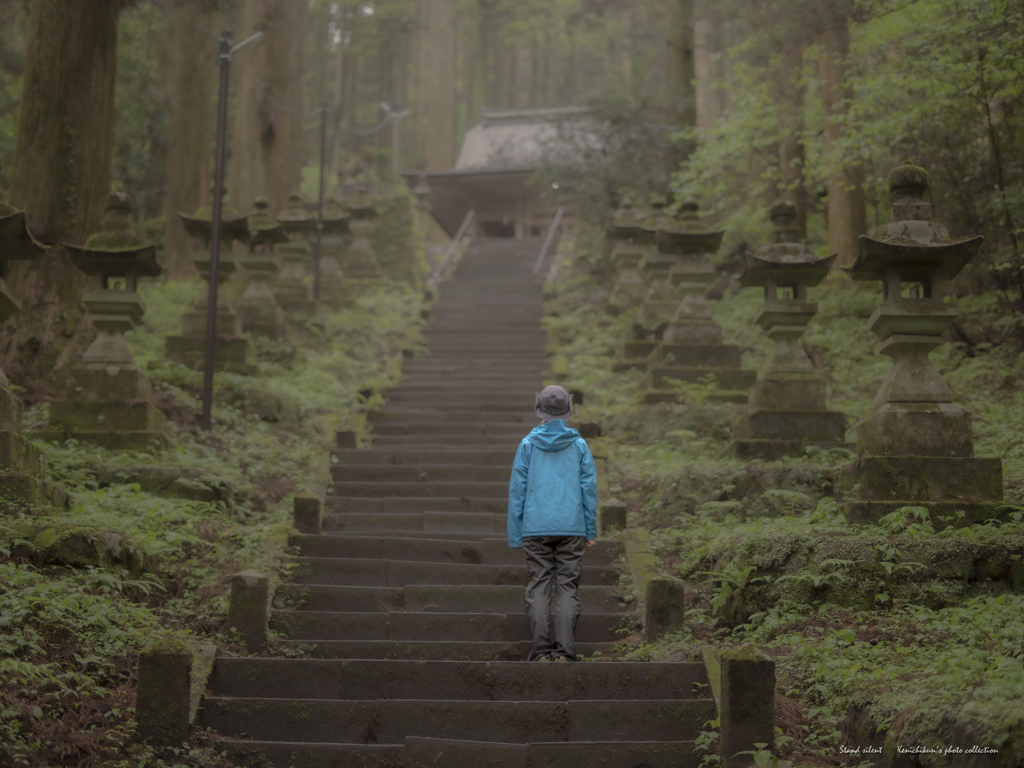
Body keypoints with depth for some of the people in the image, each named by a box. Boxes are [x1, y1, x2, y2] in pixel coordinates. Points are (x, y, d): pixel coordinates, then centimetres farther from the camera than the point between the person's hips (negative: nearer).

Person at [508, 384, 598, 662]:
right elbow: (589, 488, 3)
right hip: (571, 527, 0)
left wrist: (515, 534, 7)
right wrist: (590, 531, 10)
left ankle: (541, 649, 1)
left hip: (536, 527, 0)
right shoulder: (579, 445, 1)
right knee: (567, 587, 3)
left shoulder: (528, 444, 0)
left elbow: (517, 490, 1)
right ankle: (564, 650, -2)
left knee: (538, 588, 4)